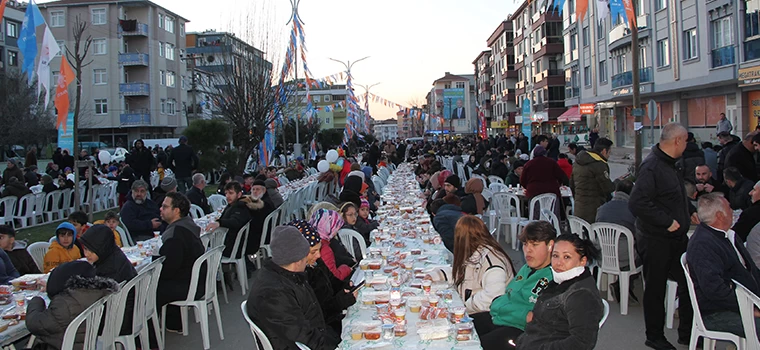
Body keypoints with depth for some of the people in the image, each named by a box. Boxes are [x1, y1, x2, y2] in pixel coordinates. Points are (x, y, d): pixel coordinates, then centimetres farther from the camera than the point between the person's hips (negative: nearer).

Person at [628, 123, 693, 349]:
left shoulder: (668, 165, 12)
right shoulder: (651, 167, -21)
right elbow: (637, 203, -30)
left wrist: (688, 214, 17)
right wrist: (667, 222, -25)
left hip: (676, 237, 10)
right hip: (655, 241, -9)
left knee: (688, 284, 14)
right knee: (655, 289, 5)